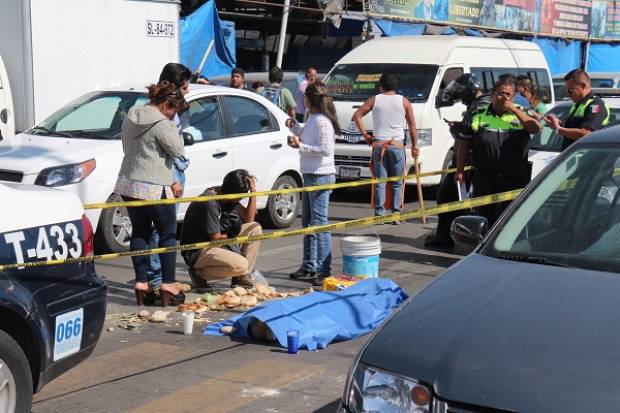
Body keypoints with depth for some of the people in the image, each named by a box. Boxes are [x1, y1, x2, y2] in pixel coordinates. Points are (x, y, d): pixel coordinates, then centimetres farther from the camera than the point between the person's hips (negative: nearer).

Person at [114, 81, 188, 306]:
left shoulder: (131, 118, 11)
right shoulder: (161, 124, -17)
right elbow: (178, 150, -13)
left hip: (128, 185, 7)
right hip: (154, 189, -7)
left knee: (139, 233, 12)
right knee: (168, 234, 5)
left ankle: (141, 284, 11)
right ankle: (168, 287, 4)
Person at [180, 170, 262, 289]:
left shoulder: (229, 198, 4)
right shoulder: (210, 203, -25)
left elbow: (249, 219, 4)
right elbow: (216, 238, -22)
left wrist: (253, 191, -4)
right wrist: (230, 235, -1)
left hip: (214, 243, 10)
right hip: (196, 252, -10)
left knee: (255, 228, 0)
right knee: (240, 265, -31)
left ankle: (241, 278, 1)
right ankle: (199, 273, -7)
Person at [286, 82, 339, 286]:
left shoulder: (321, 121, -17)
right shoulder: (313, 120, 12)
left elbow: (326, 149, -23)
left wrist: (300, 146, -19)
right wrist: (296, 127, 14)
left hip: (321, 176, -11)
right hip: (310, 175, 11)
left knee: (319, 223, -8)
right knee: (307, 223, 16)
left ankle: (323, 271, -5)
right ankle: (309, 267, 26)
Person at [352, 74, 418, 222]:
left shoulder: (374, 100, 6)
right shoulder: (404, 101, 6)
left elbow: (357, 116, 2)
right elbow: (412, 125, 5)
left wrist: (365, 135, 5)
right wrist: (414, 145, 10)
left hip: (378, 144, 0)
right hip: (397, 145, 0)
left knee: (380, 181, 2)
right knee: (397, 182, 5)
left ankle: (379, 214, -2)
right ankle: (396, 215, 2)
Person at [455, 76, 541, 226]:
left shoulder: (520, 113, 7)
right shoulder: (478, 115, 6)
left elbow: (536, 127, -13)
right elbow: (464, 144, 8)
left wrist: (513, 109, -12)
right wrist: (460, 170, 3)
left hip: (514, 179, 0)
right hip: (484, 178, 0)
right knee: (485, 218, 7)